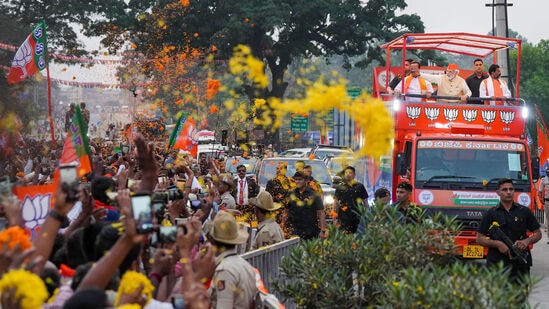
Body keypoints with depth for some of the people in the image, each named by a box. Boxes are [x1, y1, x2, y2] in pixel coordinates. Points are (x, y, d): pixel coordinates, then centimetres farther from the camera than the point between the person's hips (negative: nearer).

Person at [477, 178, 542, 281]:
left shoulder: (524, 211, 11)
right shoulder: (491, 214, 6)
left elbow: (538, 234, 16)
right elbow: (480, 239, 3)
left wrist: (527, 241, -5)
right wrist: (497, 243, -12)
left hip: (521, 264, 1)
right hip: (497, 263, -1)